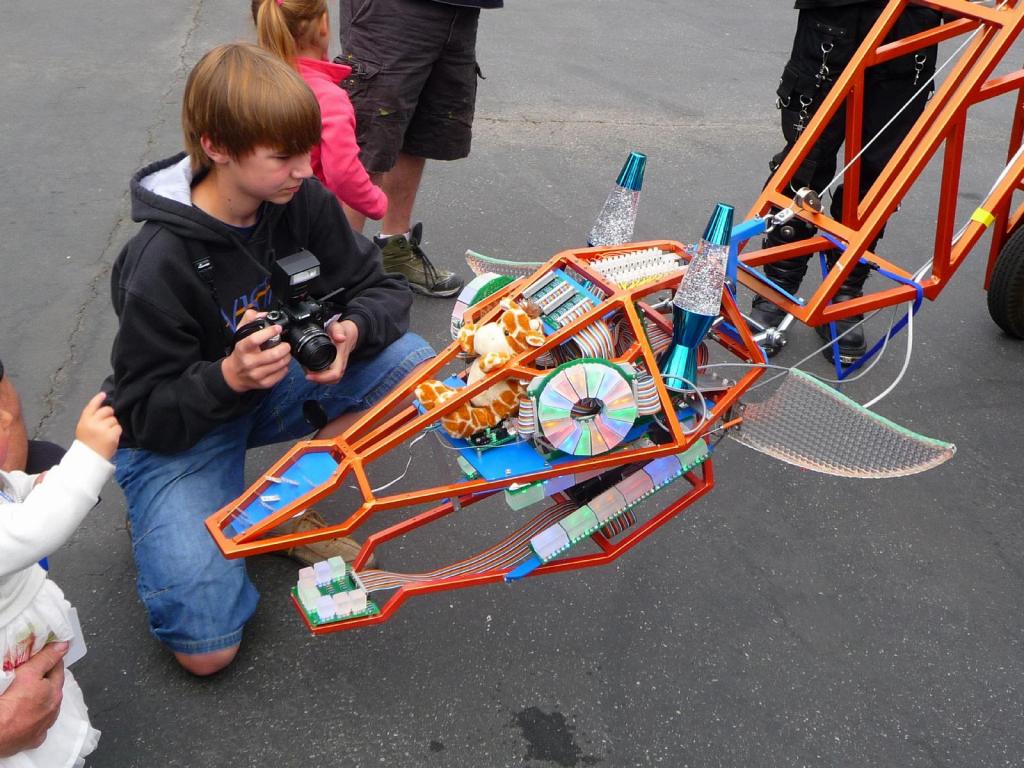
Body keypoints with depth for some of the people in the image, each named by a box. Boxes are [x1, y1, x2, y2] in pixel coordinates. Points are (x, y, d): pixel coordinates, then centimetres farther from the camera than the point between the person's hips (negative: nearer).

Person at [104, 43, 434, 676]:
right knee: (206, 648, -17)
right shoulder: (161, 264, -27)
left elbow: (381, 287, -4)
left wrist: (351, 330, -28)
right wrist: (229, 378, -40)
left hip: (275, 383, 5)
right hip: (179, 428, -5)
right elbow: (147, 414, -20)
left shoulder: (303, 200, -13)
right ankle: (163, 518, 13)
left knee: (415, 367, -21)